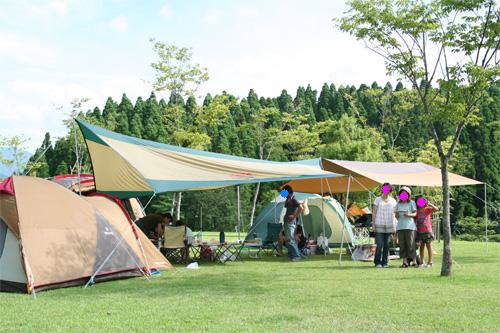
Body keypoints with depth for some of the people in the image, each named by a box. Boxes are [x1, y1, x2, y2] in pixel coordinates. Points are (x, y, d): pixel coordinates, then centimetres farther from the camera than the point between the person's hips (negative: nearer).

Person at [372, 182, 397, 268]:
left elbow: (394, 214, 12)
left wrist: (394, 226, 6)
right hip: (379, 225, -2)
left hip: (389, 226, 2)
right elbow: (374, 212, 4)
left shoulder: (393, 201, 10)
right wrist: (373, 224, -2)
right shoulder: (377, 199, 4)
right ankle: (378, 262, 1)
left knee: (386, 245, 4)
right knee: (380, 245, -8)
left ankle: (385, 262, 12)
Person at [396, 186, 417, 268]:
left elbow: (415, 213, 0)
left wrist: (409, 214, -19)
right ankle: (405, 261, 6)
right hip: (400, 226, 4)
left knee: (411, 244, -5)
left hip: (410, 226, -4)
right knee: (402, 245, 2)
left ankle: (414, 261, 0)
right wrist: (397, 215, -2)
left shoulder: (412, 203, 4)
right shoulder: (398, 204, 16)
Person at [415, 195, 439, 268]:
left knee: (429, 247, 2)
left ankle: (430, 262, 5)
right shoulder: (416, 211, 6)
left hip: (427, 231, -3)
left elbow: (436, 209, -18)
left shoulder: (428, 209, -2)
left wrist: (429, 203, -21)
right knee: (421, 247, 8)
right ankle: (422, 262, 13)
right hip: (419, 232, 3)